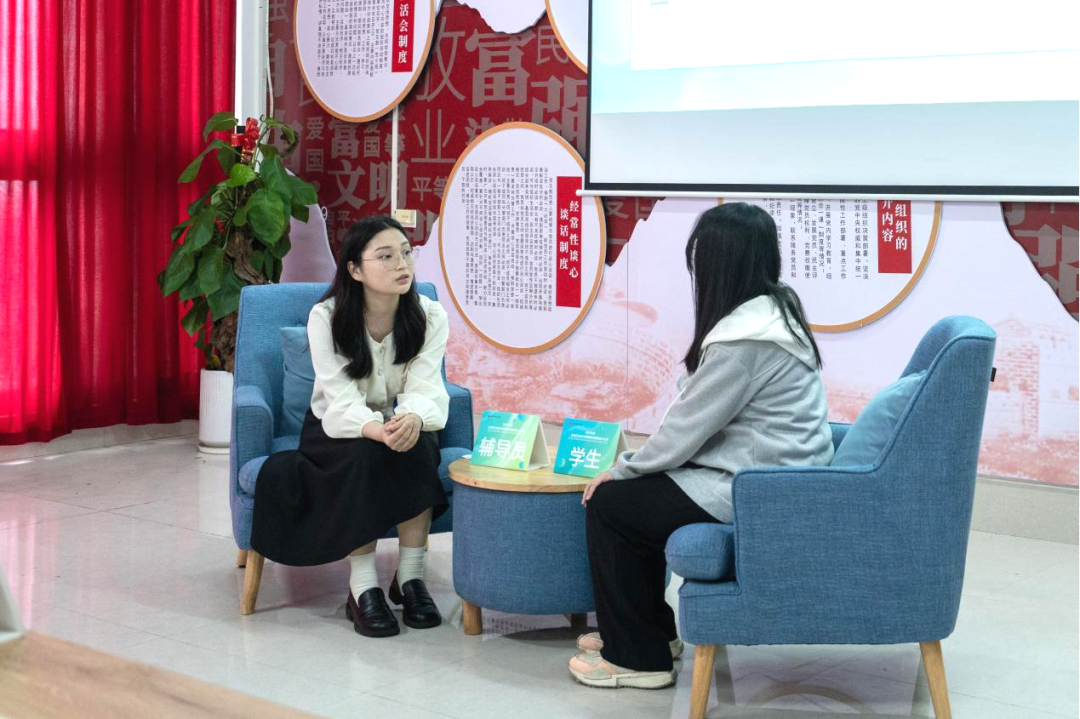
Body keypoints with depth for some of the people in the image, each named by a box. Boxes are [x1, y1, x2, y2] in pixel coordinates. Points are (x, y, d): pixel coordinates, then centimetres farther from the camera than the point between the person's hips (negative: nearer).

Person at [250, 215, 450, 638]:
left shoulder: (430, 317, -13)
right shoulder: (327, 318, -19)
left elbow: (423, 389, -22)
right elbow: (343, 399, -26)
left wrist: (411, 419, -48)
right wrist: (377, 429, -49)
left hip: (403, 425, 2)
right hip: (338, 429, -2)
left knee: (416, 447, -32)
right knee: (365, 455, -35)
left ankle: (410, 578, -21)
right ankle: (362, 588, -27)